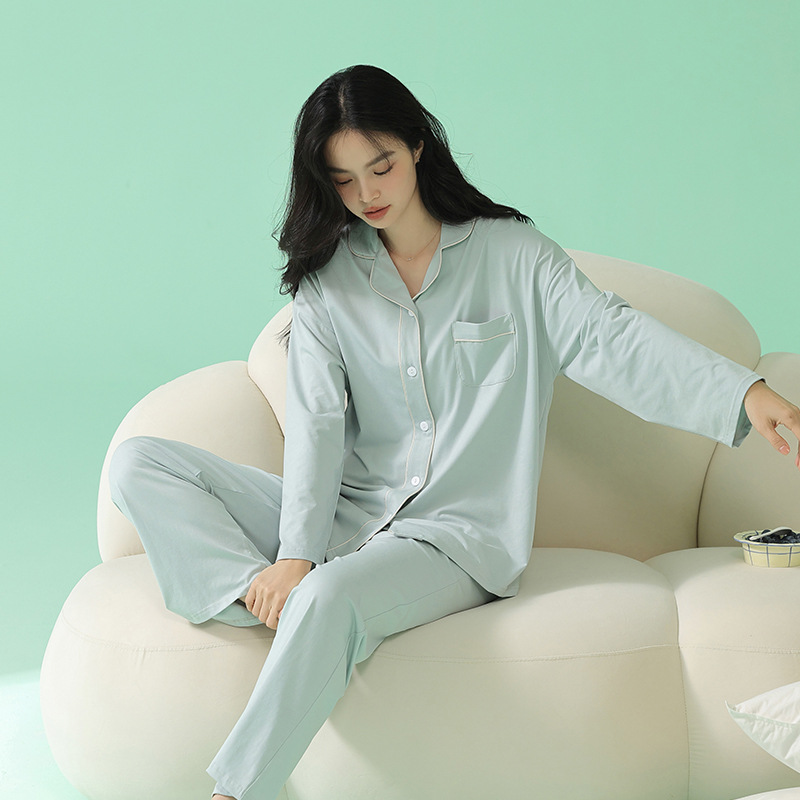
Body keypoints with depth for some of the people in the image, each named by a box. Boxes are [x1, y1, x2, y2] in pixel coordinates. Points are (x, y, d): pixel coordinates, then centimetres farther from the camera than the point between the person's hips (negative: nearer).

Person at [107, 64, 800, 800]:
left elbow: (610, 335, -11)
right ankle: (266, 592, -28)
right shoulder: (326, 281, 9)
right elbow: (316, 423, -3)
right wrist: (294, 553, -19)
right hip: (349, 515, 4)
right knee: (140, 465, -10)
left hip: (458, 536, -4)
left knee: (330, 597, -37)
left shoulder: (511, 255, 2)